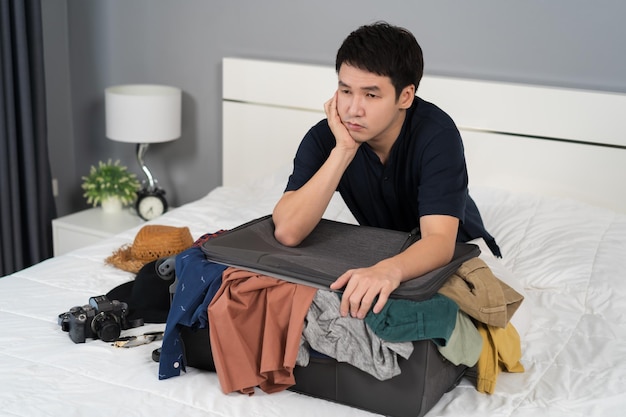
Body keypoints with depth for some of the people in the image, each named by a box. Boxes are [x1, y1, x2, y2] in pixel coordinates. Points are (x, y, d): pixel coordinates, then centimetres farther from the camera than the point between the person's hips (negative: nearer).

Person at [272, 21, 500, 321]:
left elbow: (440, 240, -40)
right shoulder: (325, 137, -20)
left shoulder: (437, 134, -29)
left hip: (457, 252, -2)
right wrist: (343, 151, -36)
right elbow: (287, 232, -31)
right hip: (381, 251, 2)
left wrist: (390, 270, -63)